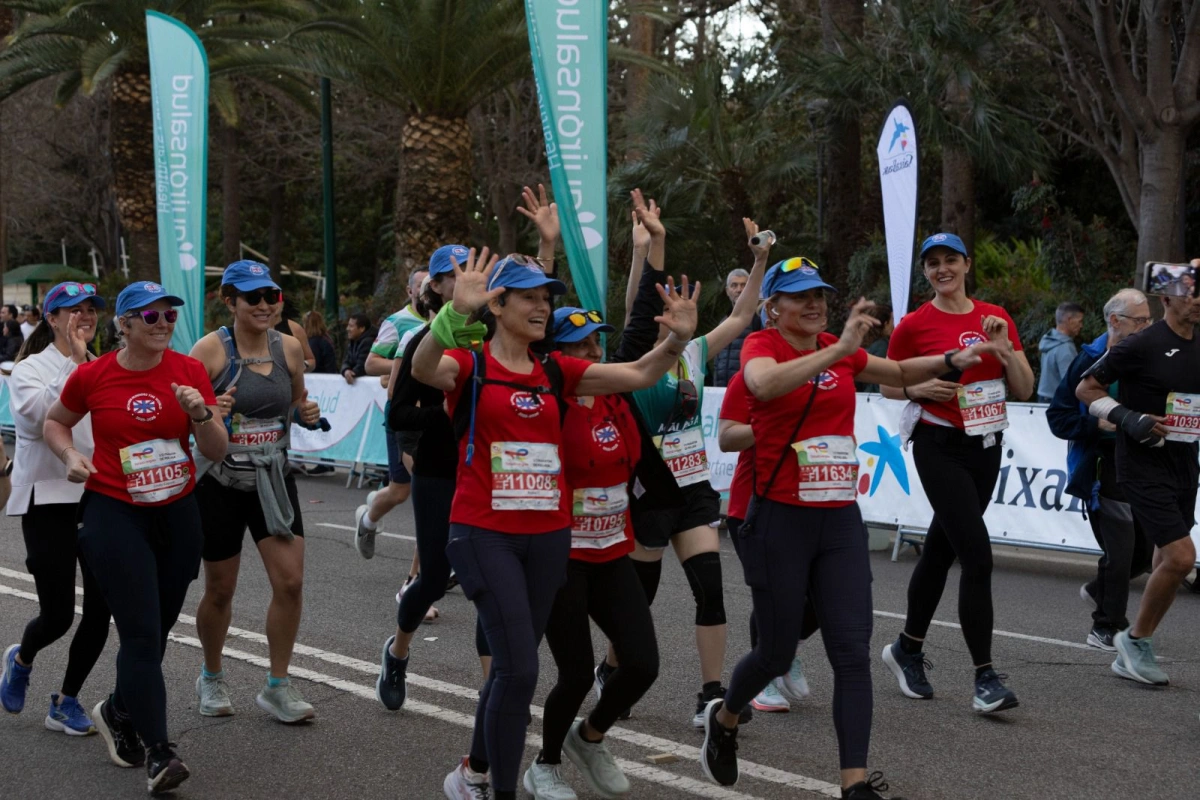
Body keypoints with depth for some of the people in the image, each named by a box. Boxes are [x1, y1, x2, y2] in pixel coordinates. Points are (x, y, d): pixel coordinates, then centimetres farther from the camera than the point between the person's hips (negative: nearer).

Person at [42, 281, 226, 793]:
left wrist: (201, 414, -20)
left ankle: (117, 712, 38)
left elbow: (217, 452, -1)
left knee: (157, 629, 12)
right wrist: (70, 456, -6)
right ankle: (157, 752, -8)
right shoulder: (92, 376, -6)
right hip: (113, 515, -3)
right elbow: (55, 422, 13)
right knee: (142, 633, -12)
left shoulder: (190, 371, -2)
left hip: (177, 515, 3)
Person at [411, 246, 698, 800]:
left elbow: (639, 375, 5)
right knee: (519, 667, -14)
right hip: (485, 534, -6)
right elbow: (422, 369, -29)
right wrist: (456, 312, -46)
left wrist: (677, 340, -14)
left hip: (548, 535, 6)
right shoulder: (470, 364, -6)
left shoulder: (556, 371, 9)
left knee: (512, 665, 16)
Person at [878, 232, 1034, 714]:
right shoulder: (913, 325, -5)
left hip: (985, 446, 5)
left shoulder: (995, 318, 6)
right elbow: (887, 385, 4)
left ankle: (907, 650, 32)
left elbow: (1024, 390, 5)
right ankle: (985, 678, -12)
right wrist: (920, 388, -15)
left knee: (941, 549, 15)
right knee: (977, 555, -15)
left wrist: (1003, 348, -11)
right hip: (940, 447, -5)